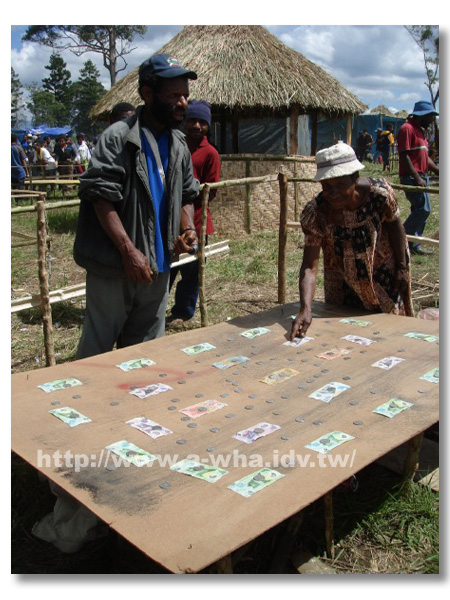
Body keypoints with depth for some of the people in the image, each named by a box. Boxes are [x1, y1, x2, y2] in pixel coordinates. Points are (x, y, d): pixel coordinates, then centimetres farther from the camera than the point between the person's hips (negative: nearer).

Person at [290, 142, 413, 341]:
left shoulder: (379, 193, -29)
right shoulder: (316, 213, -30)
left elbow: (394, 225, -9)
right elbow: (309, 266, -34)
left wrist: (402, 267, -3)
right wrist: (305, 309, -48)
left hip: (383, 271, 0)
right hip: (342, 279, 0)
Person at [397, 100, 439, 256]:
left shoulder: (420, 131, 21)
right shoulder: (407, 128, -10)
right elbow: (404, 155, -18)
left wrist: (438, 171, 14)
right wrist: (417, 178, -22)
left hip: (422, 177, 10)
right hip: (411, 177, -10)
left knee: (420, 210, 8)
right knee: (423, 209, -14)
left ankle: (413, 245, 13)